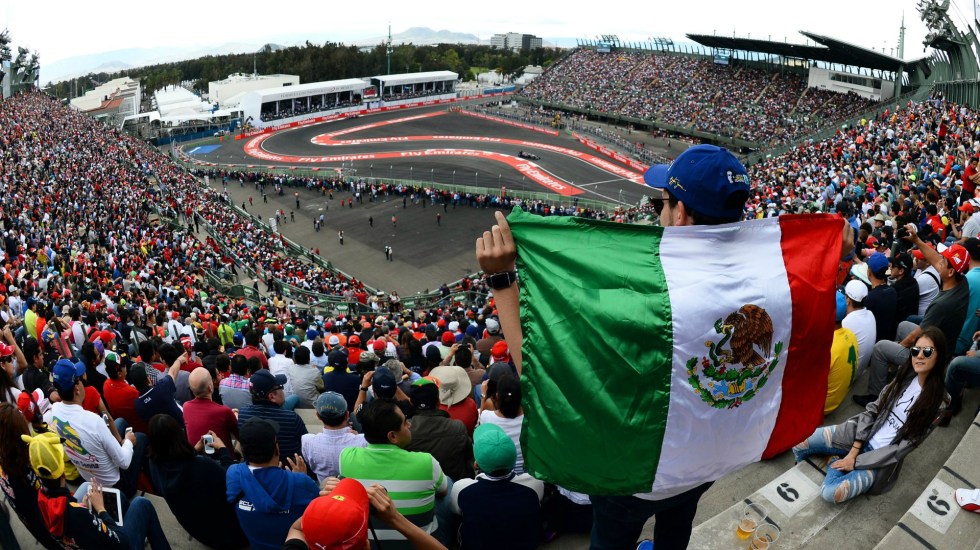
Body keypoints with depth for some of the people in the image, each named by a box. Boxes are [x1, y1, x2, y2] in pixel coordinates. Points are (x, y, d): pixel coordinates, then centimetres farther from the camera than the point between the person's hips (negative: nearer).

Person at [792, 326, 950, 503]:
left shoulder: (938, 401, -17)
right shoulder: (906, 375, -1)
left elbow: (905, 446, -17)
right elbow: (873, 409, 1)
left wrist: (856, 461, -15)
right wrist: (854, 449, -10)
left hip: (881, 458, -5)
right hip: (861, 435, 5)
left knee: (831, 493, -27)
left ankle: (835, 463, 2)